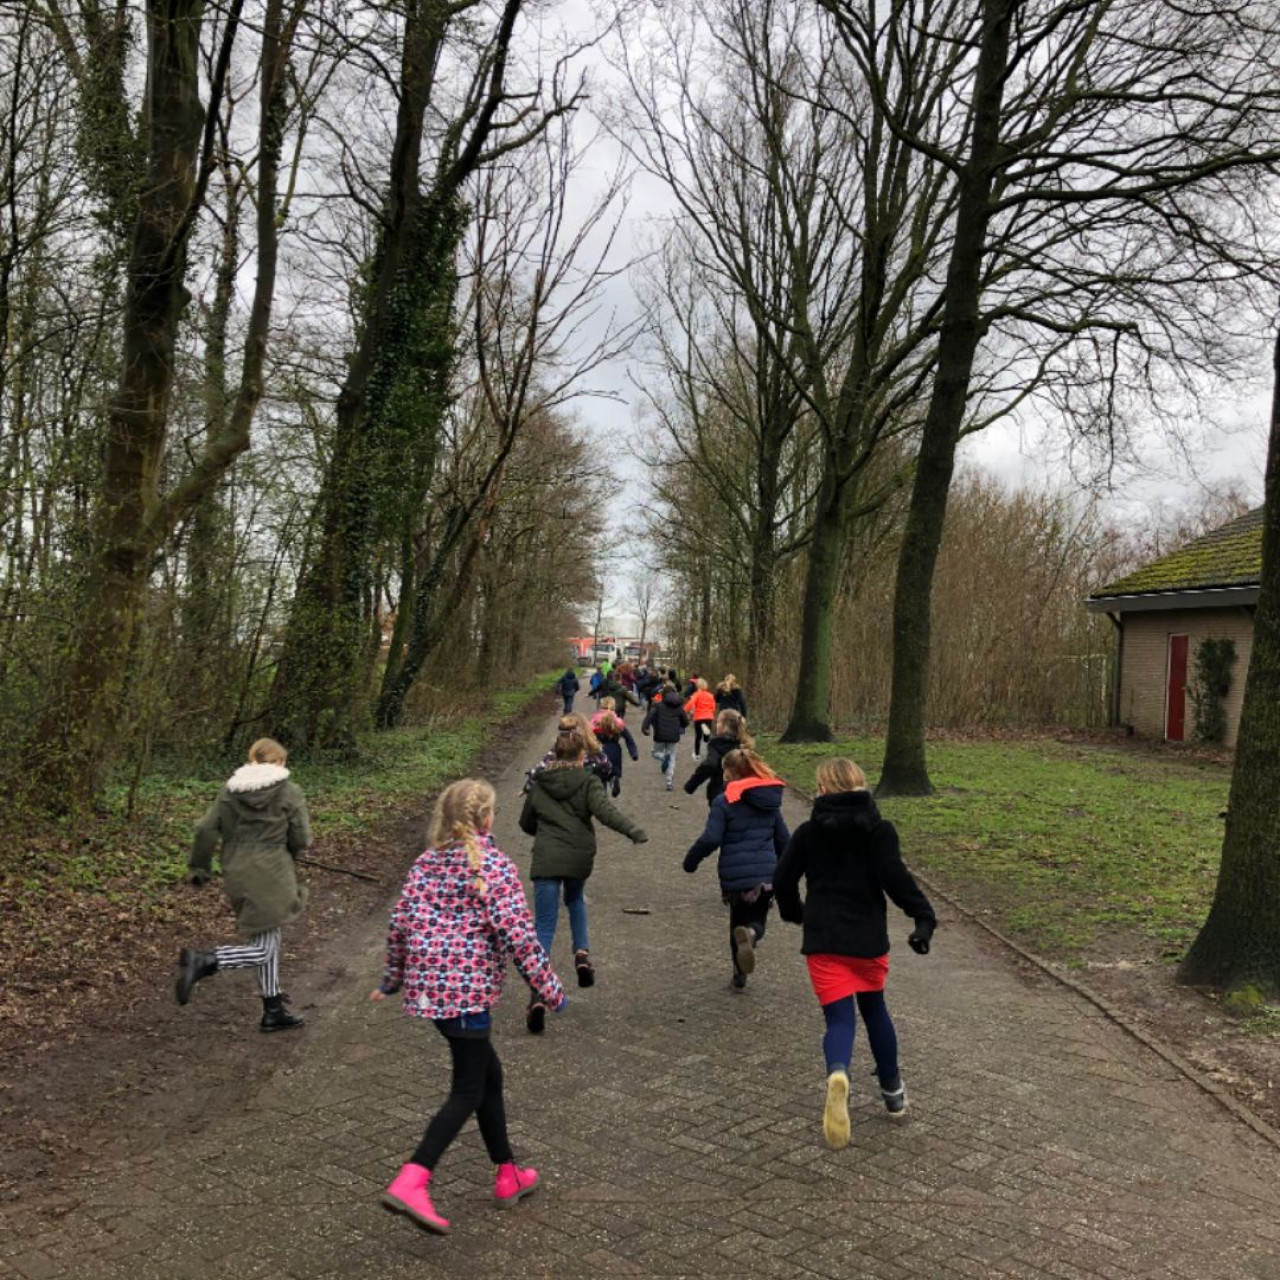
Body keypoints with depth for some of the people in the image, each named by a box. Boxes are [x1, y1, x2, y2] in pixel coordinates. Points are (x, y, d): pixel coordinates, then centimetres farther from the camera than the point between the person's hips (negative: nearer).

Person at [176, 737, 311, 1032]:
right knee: (262, 949, 1)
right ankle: (204, 962, -19)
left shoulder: (230, 789, 5)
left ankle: (273, 1011, 23)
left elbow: (206, 830, 0)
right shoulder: (289, 791, -7)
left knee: (267, 941, 18)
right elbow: (301, 839, -8)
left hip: (237, 876, 6)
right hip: (271, 877, -6)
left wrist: (198, 868, 11)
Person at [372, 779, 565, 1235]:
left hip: (427, 987, 7)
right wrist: (551, 990, -7)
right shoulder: (494, 866, -11)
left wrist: (391, 980, 22)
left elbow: (400, 923, 9)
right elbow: (518, 936, -15)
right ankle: (411, 1183, -10)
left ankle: (508, 1175, 29)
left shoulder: (427, 862, 8)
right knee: (467, 1092, 3)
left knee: (489, 1073, 20)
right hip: (467, 991, -7)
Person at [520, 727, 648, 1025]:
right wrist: (633, 830, -25)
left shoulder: (539, 784, 9)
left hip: (546, 860, 0)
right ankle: (581, 951, 16)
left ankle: (538, 996, -15)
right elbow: (605, 810, -19)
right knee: (575, 900, 34)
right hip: (579, 858, 0)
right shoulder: (588, 782, -1)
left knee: (544, 927, -2)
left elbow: (526, 823, 19)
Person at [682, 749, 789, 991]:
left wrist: (690, 860, 0)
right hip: (766, 875, 3)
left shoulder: (724, 801, -9)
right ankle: (751, 934, -21)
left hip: (735, 876, -3)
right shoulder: (770, 802, 8)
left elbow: (710, 839, -16)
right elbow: (783, 839, 13)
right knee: (757, 919, 15)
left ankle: (740, 976, 22)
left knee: (738, 923, 18)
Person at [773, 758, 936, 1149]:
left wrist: (794, 912, 20)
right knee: (875, 1010, 22)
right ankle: (893, 1091, 33)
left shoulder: (808, 832, 0)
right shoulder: (879, 830, -3)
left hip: (822, 941, -1)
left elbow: (783, 880, 1)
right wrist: (924, 917, -10)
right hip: (868, 940, 1)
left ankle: (838, 1073, -32)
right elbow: (895, 878, -17)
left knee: (839, 1019, -1)